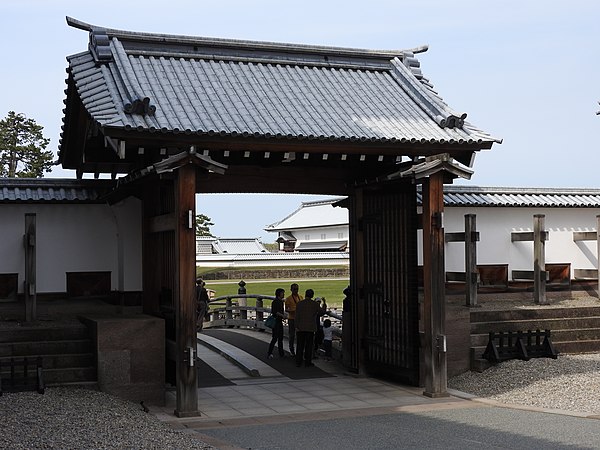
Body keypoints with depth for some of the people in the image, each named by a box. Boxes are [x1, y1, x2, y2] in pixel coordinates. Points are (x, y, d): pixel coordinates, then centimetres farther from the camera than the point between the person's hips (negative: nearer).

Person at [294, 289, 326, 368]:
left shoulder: (299, 303, -3)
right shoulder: (315, 304, -3)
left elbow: (297, 316, -6)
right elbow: (322, 312, 8)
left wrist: (296, 327, -3)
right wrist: (324, 305, 26)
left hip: (300, 328, 1)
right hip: (310, 328, -1)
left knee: (300, 345, 7)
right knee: (309, 345, 6)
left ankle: (298, 362, 9)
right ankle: (307, 362, 6)